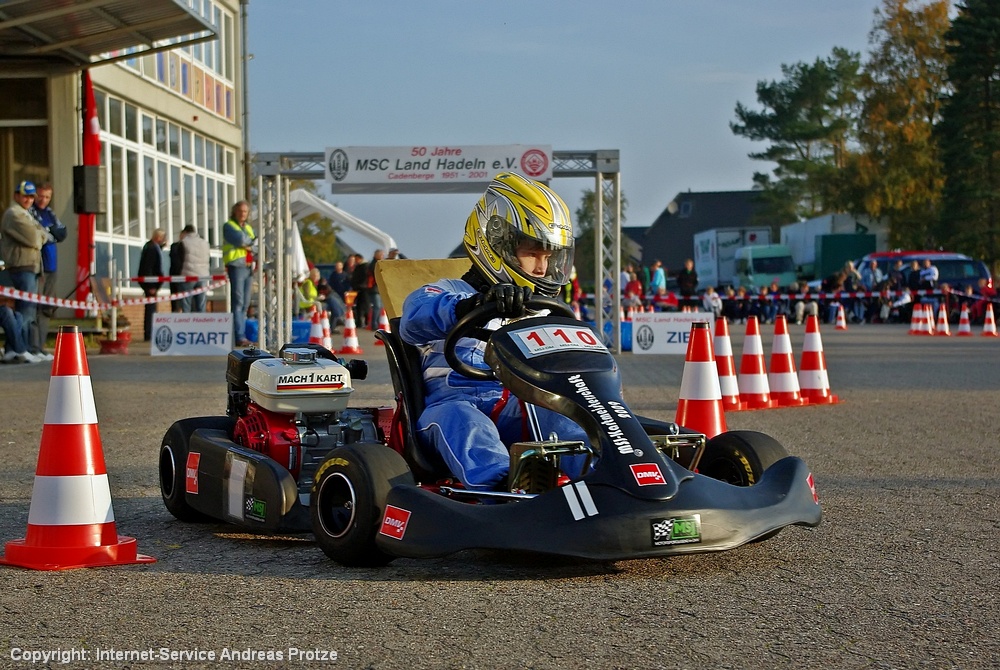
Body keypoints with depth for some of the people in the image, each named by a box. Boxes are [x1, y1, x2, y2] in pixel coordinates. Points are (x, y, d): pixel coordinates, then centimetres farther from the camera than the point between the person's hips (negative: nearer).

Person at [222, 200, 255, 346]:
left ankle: (242, 336, 5)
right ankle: (239, 337, -17)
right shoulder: (228, 226, 2)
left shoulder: (248, 228, 23)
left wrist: (248, 245, -6)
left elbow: (255, 246, 13)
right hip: (236, 267, -7)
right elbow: (240, 239, -15)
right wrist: (251, 241, 3)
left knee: (245, 304, 4)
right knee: (238, 303, -12)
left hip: (248, 268, 7)